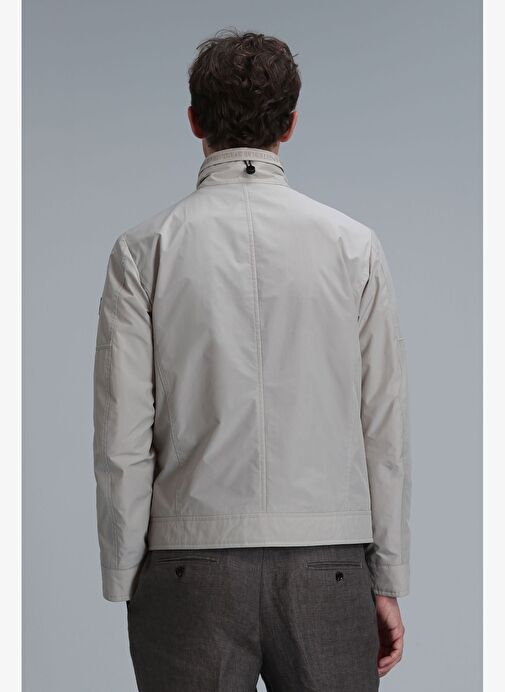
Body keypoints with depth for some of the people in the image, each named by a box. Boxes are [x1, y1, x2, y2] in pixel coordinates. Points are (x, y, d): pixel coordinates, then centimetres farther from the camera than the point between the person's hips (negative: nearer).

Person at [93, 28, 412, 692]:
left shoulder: (144, 250, -3)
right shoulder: (353, 244, 0)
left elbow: (122, 442, -4)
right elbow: (386, 430, 0)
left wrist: (124, 585, 5)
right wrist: (388, 582, 7)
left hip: (190, 564, 0)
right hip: (329, 564, 1)